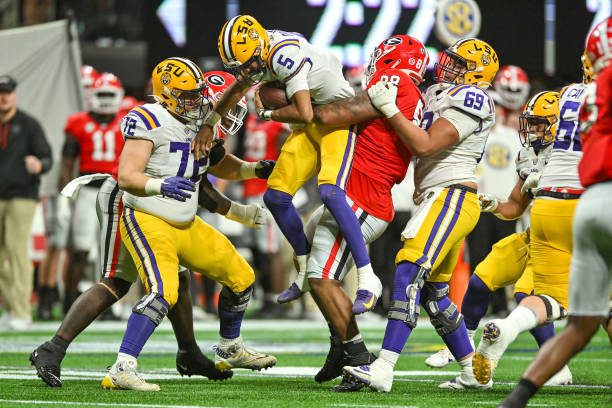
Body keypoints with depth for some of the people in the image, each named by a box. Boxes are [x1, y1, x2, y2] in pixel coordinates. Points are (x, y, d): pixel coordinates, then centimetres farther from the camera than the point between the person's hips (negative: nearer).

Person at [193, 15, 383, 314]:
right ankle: (306, 272, 23)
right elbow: (237, 90, 20)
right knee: (276, 196, 5)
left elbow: (304, 113, -29)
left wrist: (266, 113, -12)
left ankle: (368, 280, -23)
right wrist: (208, 124, 22)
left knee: (329, 192, -28)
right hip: (309, 128, 9)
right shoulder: (259, 51, -1)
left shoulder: (283, 55, -29)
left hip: (339, 117, -9)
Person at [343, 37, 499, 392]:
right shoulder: (439, 94, 21)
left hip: (452, 196, -10)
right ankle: (473, 370, 21)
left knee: (409, 274, -20)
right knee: (433, 293, 13)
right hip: (441, 199, 10)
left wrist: (388, 108, -13)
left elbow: (425, 145, -15)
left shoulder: (469, 98, -8)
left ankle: (383, 369, -29)